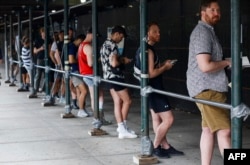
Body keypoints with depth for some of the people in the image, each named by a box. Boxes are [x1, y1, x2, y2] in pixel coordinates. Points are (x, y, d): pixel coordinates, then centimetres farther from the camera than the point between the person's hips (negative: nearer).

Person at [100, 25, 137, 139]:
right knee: (127, 101, -3)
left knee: (118, 102, 9)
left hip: (108, 76, 10)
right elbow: (114, 63, -25)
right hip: (115, 76, -10)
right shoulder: (112, 45, -16)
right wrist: (123, 61, -7)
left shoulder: (105, 44, 16)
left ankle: (121, 128, 8)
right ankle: (123, 128, -1)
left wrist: (120, 59, 18)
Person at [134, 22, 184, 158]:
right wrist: (165, 67, -11)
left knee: (157, 119, 12)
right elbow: (151, 73, -25)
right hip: (153, 89, -11)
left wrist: (162, 65, 9)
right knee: (168, 119, -7)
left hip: (152, 88, 11)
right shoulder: (148, 50, -20)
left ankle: (166, 147, 18)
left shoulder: (144, 49, 13)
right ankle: (155, 147, 3)